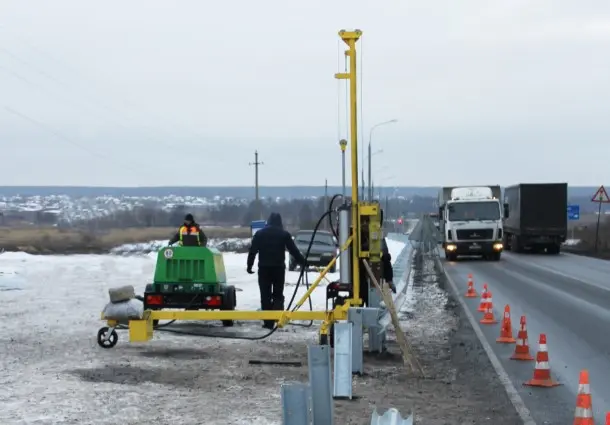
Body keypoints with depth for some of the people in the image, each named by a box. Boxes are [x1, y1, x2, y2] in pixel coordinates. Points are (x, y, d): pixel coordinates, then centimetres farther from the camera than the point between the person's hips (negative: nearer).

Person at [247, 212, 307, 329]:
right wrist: (303, 262, 12)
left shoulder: (260, 233, 5)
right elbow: (294, 250, 3)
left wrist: (249, 265, 8)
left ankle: (268, 322, 0)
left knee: (265, 296, 3)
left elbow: (252, 251, 2)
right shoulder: (284, 234, 2)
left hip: (264, 268, 0)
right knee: (278, 295, 10)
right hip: (279, 268, 0)